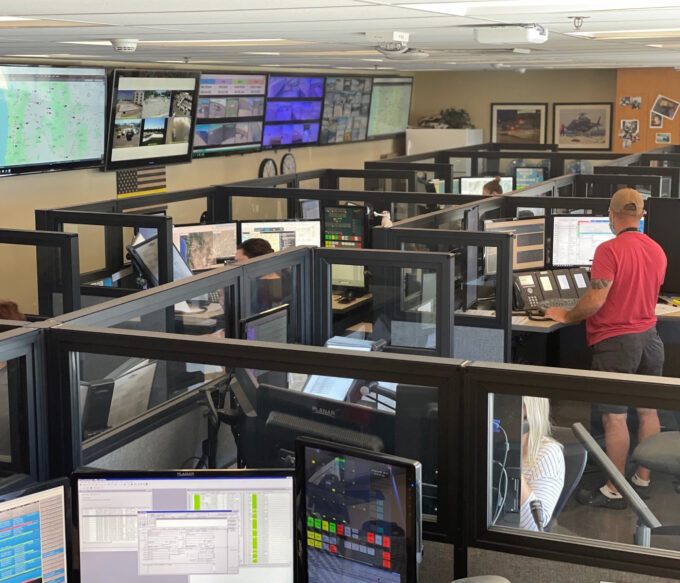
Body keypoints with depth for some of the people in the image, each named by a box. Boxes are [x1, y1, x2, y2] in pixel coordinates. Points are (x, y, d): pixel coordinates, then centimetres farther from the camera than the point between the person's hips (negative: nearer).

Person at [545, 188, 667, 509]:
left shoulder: (610, 250, -18)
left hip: (615, 341, -7)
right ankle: (642, 480, 24)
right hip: (649, 336, 7)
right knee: (648, 411, 13)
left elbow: (595, 300, -21)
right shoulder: (657, 251, 6)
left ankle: (614, 491, 6)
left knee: (615, 417, -1)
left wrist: (566, 316, -6)